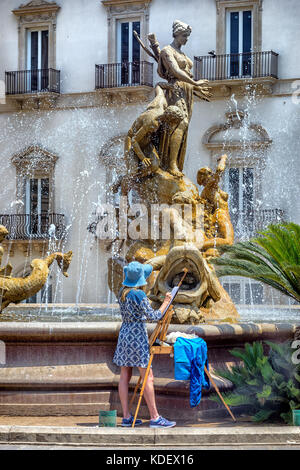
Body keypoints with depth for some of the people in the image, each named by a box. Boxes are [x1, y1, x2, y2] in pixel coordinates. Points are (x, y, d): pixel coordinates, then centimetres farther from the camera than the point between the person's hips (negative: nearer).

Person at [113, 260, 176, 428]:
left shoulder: (123, 292, 8)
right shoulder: (139, 294, -15)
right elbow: (153, 316, -17)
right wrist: (166, 302, -6)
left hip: (124, 333, 8)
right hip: (137, 334, -8)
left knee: (125, 376, 7)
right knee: (148, 377, -6)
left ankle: (126, 417, 9)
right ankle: (155, 417, -6)